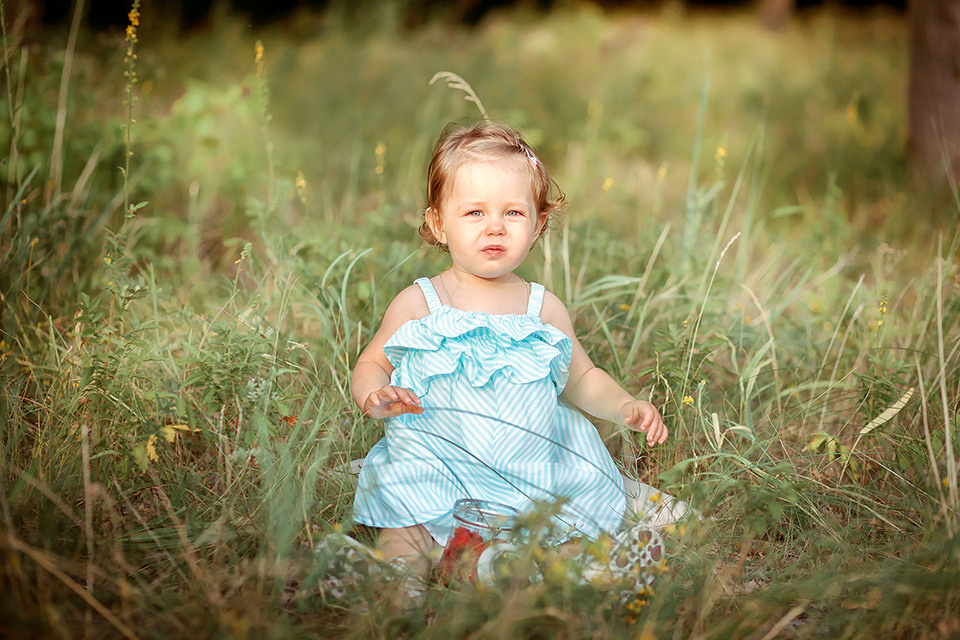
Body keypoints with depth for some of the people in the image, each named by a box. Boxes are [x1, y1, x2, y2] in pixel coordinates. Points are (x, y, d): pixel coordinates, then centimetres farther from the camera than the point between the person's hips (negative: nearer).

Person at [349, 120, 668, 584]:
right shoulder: (419, 303, 0)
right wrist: (376, 399, -15)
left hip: (536, 471, 3)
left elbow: (582, 379, 20)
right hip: (437, 464, -3)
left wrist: (625, 406, 2)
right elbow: (371, 364, 7)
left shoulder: (544, 308, 7)